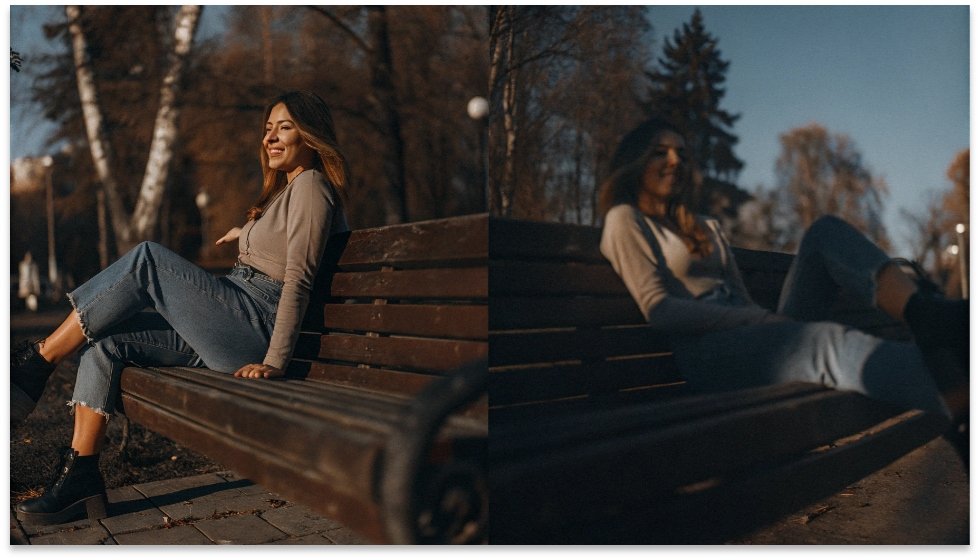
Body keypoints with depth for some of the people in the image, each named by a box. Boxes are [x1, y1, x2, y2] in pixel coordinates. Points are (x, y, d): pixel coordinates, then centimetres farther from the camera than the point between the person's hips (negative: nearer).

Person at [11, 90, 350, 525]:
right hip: (234, 336, 9)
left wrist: (274, 362, -21)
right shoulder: (285, 189, 23)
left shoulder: (311, 184, -6)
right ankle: (80, 478, 2)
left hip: (259, 327, -9)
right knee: (105, 343, 0)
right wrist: (249, 233, 33)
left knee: (146, 260, -15)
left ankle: (36, 362, -2)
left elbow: (299, 278, -16)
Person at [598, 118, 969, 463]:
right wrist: (761, 319, -14)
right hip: (705, 354, -7)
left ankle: (928, 315, -33)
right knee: (829, 342, -33)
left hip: (753, 335, 7)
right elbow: (659, 309, -7)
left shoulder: (705, 228, 29)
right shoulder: (625, 220, 7)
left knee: (827, 232, -9)